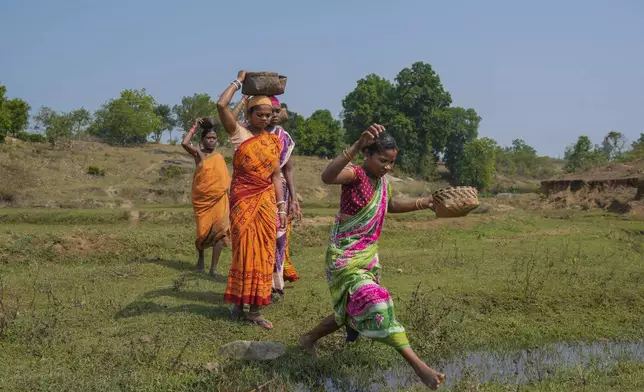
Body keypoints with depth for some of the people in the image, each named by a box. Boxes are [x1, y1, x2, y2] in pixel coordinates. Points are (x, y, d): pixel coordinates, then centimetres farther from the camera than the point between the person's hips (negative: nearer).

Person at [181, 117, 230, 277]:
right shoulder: (198, 154, 2)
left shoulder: (219, 157, 10)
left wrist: (229, 197, 7)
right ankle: (201, 257, 35)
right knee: (203, 231, 7)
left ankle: (213, 267, -11)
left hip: (218, 199, 1)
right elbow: (184, 143, -17)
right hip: (202, 199, -1)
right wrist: (195, 126, -8)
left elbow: (225, 180, 12)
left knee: (220, 231, -13)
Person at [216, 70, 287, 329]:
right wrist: (239, 81, -5)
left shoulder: (273, 141, 10)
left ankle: (254, 309, 10)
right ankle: (238, 302, 14)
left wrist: (282, 206, 5)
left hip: (266, 201, 4)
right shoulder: (238, 133, -2)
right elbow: (221, 105, -17)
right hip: (243, 200, -4)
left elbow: (276, 175, 11)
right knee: (244, 250, 0)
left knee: (263, 252, 3)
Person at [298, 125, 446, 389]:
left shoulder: (381, 181, 5)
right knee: (376, 305, -18)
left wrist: (425, 203, 14)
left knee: (353, 311, 20)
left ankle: (309, 339, 40)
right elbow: (327, 177, -44)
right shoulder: (356, 174, -21)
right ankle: (418, 366, -17)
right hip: (346, 257, -10)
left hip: (368, 256, 10)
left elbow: (390, 205, 26)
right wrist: (357, 146, -54)